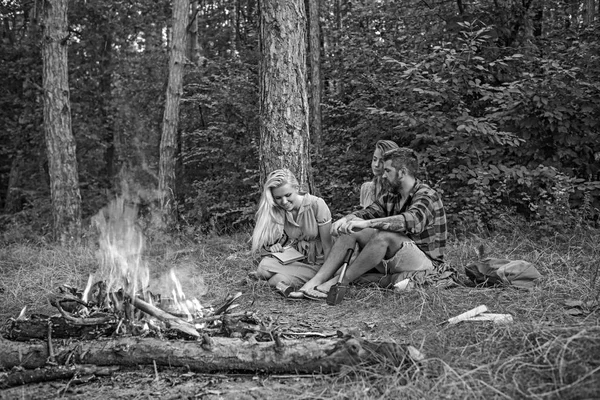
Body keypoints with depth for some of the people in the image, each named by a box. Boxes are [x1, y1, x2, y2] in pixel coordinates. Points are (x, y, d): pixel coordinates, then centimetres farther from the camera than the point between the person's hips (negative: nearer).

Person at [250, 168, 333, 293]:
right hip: (290, 258, 4)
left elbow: (327, 246, -15)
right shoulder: (275, 211, -5)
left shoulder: (317, 205, -17)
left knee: (278, 281, -28)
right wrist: (273, 247, -17)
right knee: (264, 266, -28)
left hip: (314, 264, -3)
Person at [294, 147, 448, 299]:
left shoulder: (427, 196, -15)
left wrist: (367, 223, -43)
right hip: (392, 259, 8)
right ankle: (314, 282, -21)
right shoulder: (391, 197, 10)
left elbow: (412, 220, -35)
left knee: (384, 235, -34)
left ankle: (336, 283, -28)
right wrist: (346, 219, -19)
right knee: (351, 230, -8)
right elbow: (367, 212, 5)